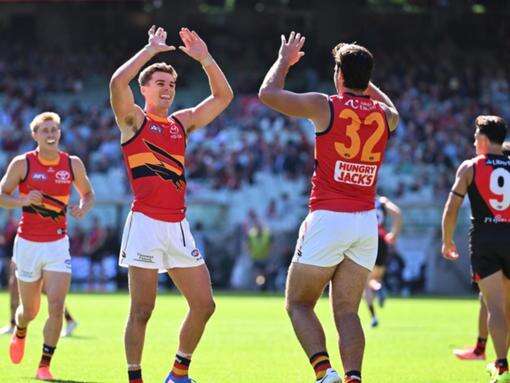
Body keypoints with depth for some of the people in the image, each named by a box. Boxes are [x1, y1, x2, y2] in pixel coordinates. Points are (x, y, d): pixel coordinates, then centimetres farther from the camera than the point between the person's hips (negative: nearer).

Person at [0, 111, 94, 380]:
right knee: (30, 310, 10)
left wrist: (83, 207, -9)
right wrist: (23, 200, -20)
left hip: (57, 245, 1)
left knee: (56, 305, -16)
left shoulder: (73, 164, 0)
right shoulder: (22, 163, -6)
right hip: (28, 244, -1)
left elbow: (88, 194, 14)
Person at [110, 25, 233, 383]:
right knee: (142, 310, -6)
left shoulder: (182, 122, 17)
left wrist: (205, 58, 8)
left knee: (204, 304, 4)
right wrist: (152, 49, -11)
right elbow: (117, 82, -17)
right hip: (145, 223, -6)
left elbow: (224, 95, 18)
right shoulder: (133, 119, 2)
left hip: (178, 226, 6)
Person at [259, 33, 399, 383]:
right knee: (347, 311, 7)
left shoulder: (325, 106, -7)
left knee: (298, 304, 7)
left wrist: (285, 59, 20)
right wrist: (365, 81, 40)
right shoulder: (384, 116, 7)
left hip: (328, 219, -4)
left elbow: (268, 93, 4)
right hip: (366, 223, 4)